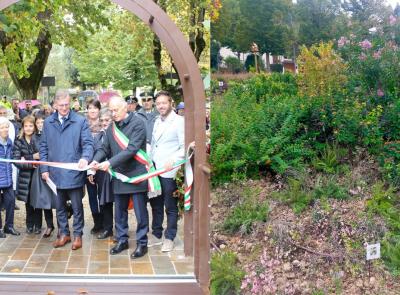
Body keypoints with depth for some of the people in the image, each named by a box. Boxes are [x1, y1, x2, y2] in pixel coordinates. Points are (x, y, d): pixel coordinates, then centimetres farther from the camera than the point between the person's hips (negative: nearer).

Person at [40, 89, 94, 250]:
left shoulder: (80, 121, -5)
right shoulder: (48, 122, 6)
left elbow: (88, 143, -9)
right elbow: (43, 147, 9)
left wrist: (85, 157, -29)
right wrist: (44, 169, 2)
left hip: (74, 173, -3)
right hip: (55, 173, 3)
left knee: (77, 206, 8)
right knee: (59, 206, 15)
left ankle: (77, 234, 22)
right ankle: (64, 233, 30)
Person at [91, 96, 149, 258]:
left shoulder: (137, 124, -12)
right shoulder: (111, 127, 9)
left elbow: (132, 149, -21)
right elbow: (104, 148, 8)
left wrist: (110, 162, -25)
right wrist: (96, 160, -14)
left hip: (136, 174, -6)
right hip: (119, 176, 6)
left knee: (140, 212, 2)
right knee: (120, 211, 15)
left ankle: (142, 243, 15)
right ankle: (122, 240, 29)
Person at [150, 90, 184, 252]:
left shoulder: (179, 121, -8)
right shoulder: (157, 122, 15)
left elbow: (184, 146, -14)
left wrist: (173, 160, -27)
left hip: (169, 172, -7)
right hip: (154, 170, 7)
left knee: (170, 207, 5)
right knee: (155, 204, 15)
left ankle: (169, 238, 16)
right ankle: (156, 234, 28)